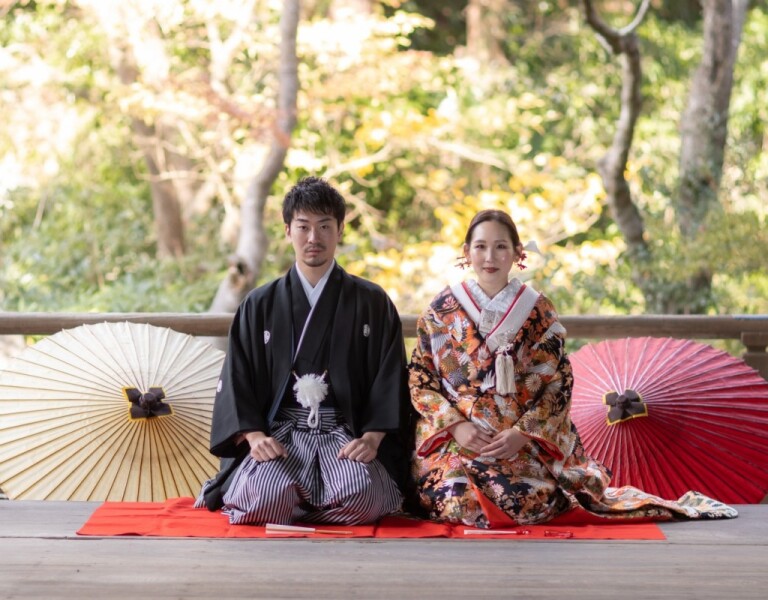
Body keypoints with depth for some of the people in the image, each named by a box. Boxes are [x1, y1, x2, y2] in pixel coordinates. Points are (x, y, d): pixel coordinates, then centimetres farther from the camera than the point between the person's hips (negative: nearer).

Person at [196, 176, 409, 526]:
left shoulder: (372, 304, 10)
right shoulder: (259, 306, 12)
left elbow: (390, 378, 5)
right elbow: (237, 380, 7)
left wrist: (372, 439, -10)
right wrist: (254, 435, -10)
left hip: (347, 434, 0)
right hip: (279, 433, 0)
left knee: (362, 496, -33)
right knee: (265, 497, -32)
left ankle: (296, 509, -1)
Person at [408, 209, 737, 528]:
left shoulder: (538, 312, 5)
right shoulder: (441, 311, 5)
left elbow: (558, 384, 3)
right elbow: (420, 381, 4)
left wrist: (522, 433, -12)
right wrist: (456, 426, -12)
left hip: (523, 439, 0)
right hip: (451, 439, 1)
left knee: (531, 499, -29)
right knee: (459, 500, -28)